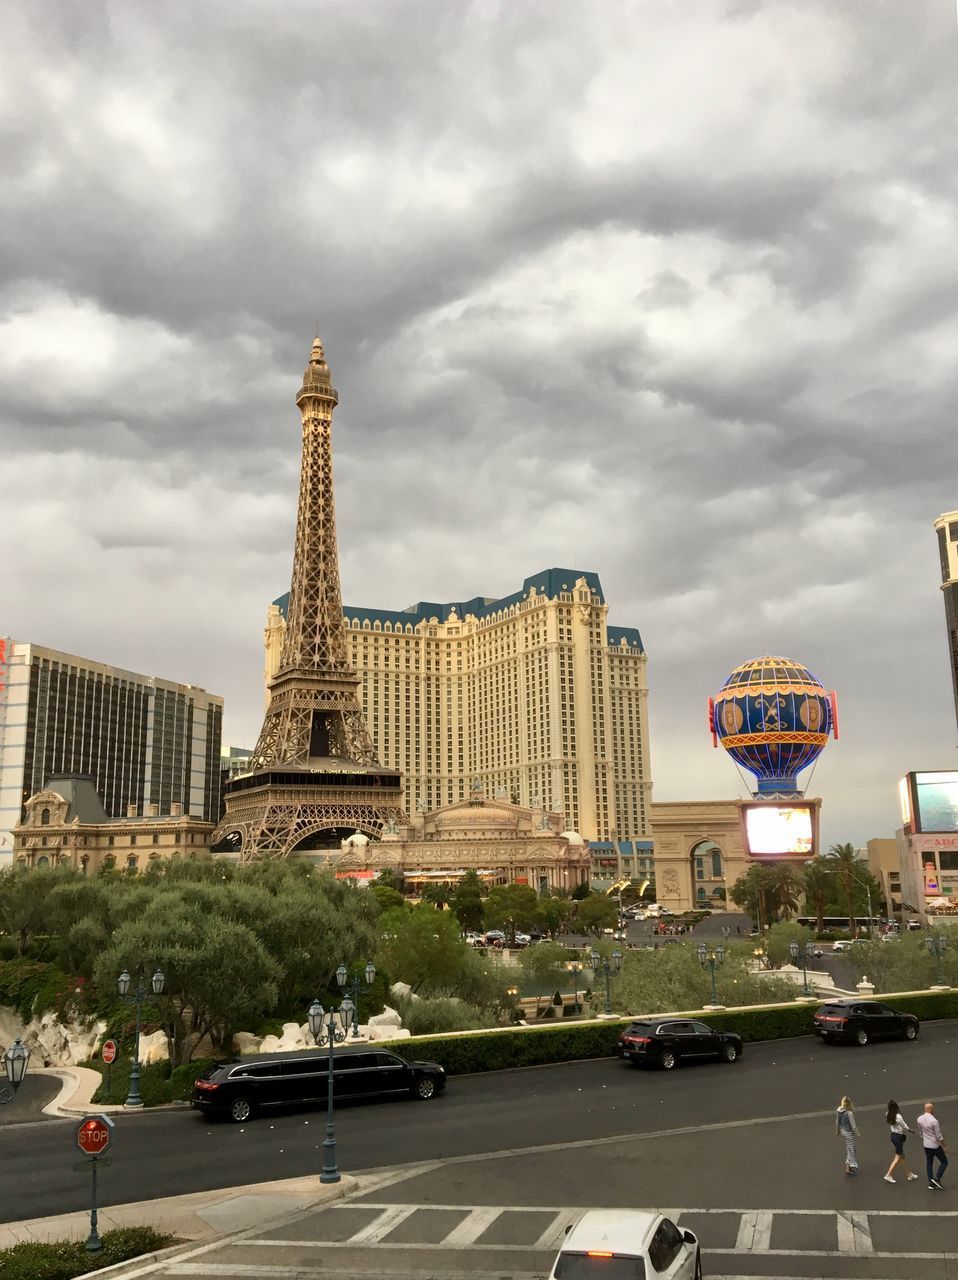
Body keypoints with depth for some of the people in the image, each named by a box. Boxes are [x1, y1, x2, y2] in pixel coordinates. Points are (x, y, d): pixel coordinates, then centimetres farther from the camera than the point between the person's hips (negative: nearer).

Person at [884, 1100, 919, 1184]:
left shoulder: (887, 1115, -7)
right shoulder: (898, 1117, -27)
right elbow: (905, 1127, -15)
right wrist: (911, 1130, 7)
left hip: (893, 1135, 7)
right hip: (899, 1137, -7)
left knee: (902, 1156, 19)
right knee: (898, 1158, 6)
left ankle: (910, 1174, 32)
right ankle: (888, 1175, 8)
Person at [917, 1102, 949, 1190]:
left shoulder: (919, 1119, -4)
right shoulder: (934, 1121, -26)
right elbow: (939, 1136, -19)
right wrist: (944, 1147, -7)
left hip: (926, 1145, 6)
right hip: (935, 1145, -6)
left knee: (929, 1163, 14)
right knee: (944, 1162, 12)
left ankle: (931, 1183, 16)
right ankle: (937, 1178, 2)